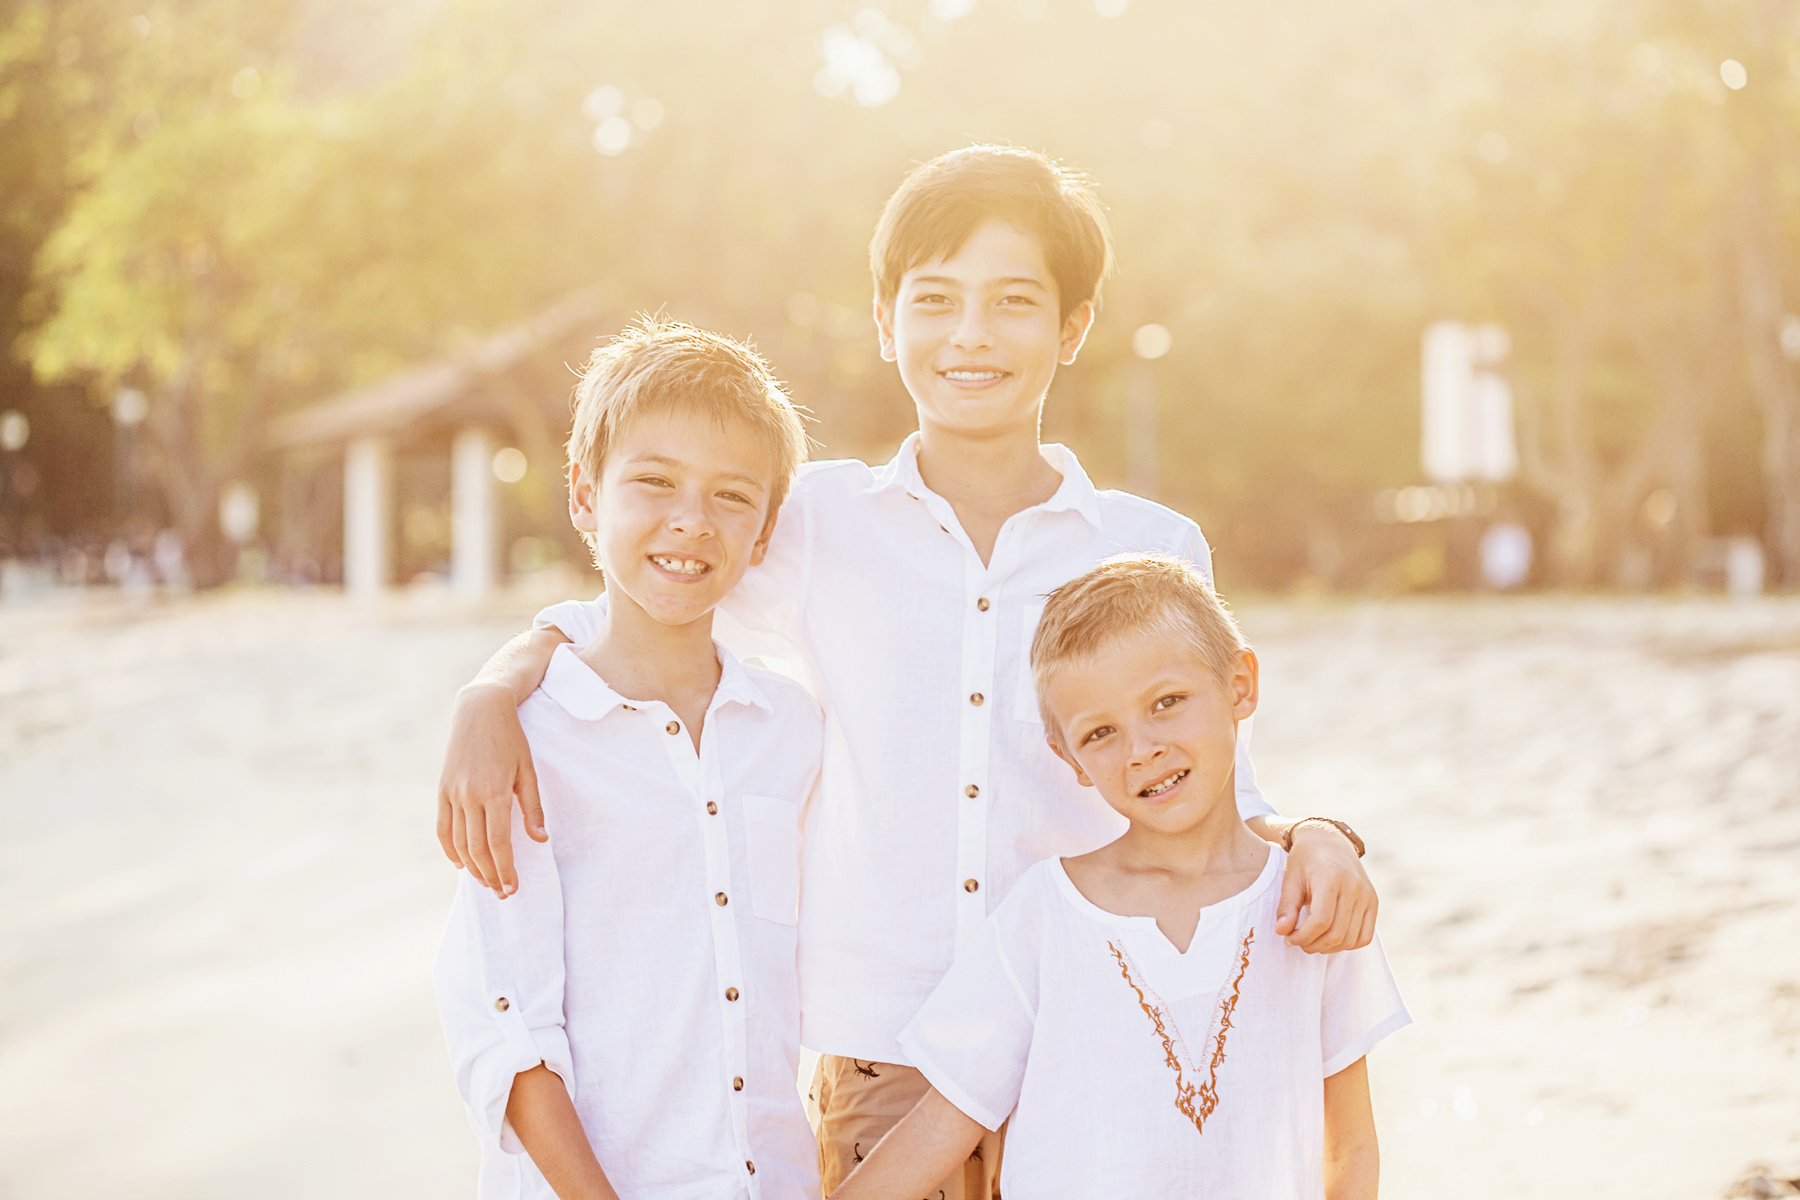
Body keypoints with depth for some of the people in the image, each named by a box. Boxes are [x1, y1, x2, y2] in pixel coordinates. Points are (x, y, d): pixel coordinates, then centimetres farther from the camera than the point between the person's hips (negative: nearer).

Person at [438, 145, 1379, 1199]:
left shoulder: (1154, 552, 5)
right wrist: (490, 702, -8)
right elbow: (610, 620, 11)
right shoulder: (819, 522, 4)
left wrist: (1309, 837, -12)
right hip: (880, 1061, 0)